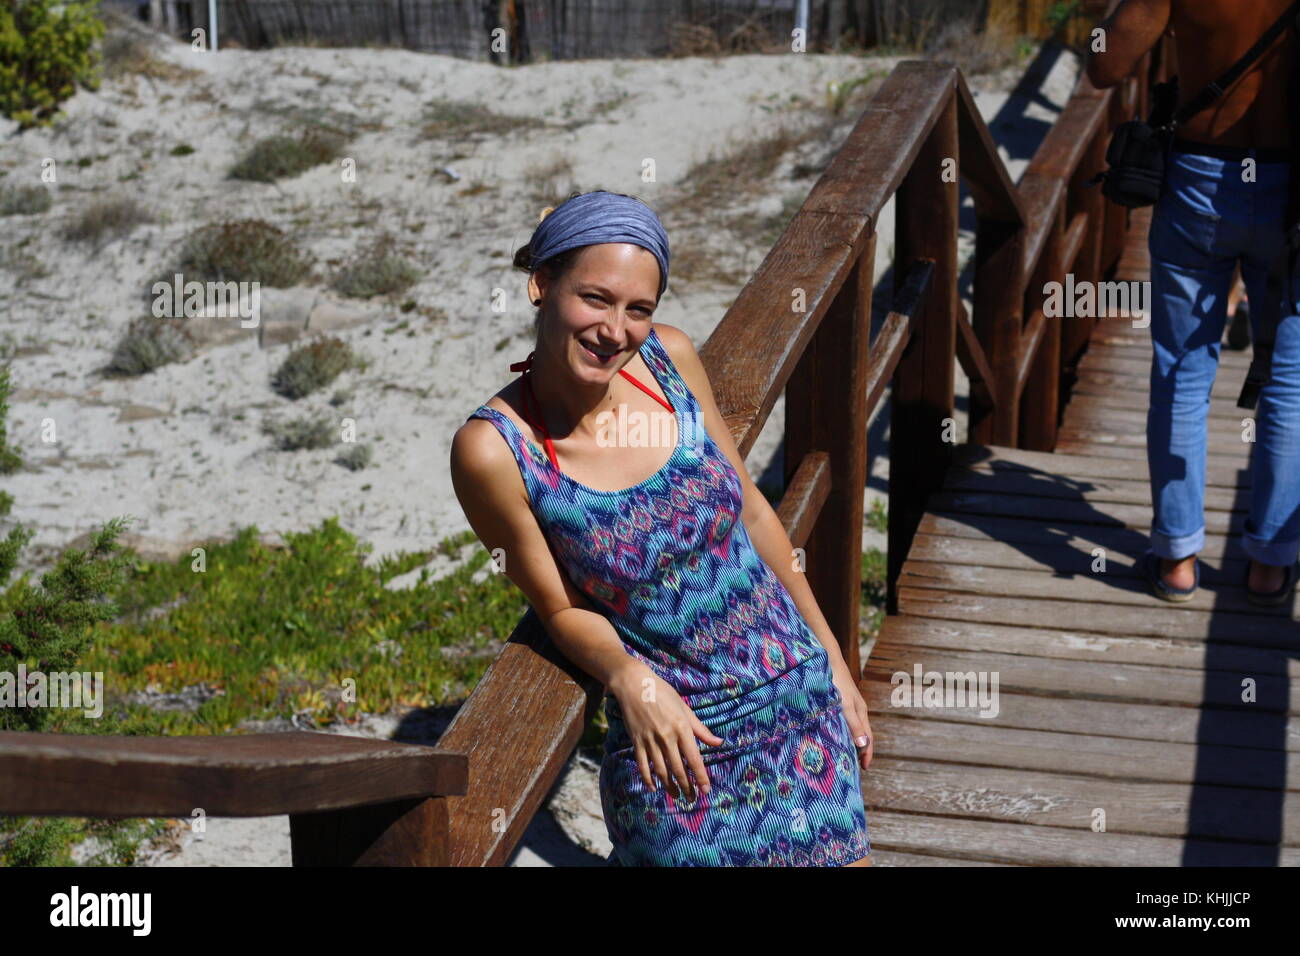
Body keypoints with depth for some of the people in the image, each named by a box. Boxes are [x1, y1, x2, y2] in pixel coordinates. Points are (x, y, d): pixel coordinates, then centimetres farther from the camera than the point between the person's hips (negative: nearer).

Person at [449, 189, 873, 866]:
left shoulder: (669, 358, -5)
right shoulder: (493, 448, -17)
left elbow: (751, 511, 7)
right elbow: (563, 608, -6)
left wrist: (834, 660, 11)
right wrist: (627, 675, -26)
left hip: (804, 700, 4)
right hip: (678, 744, -4)